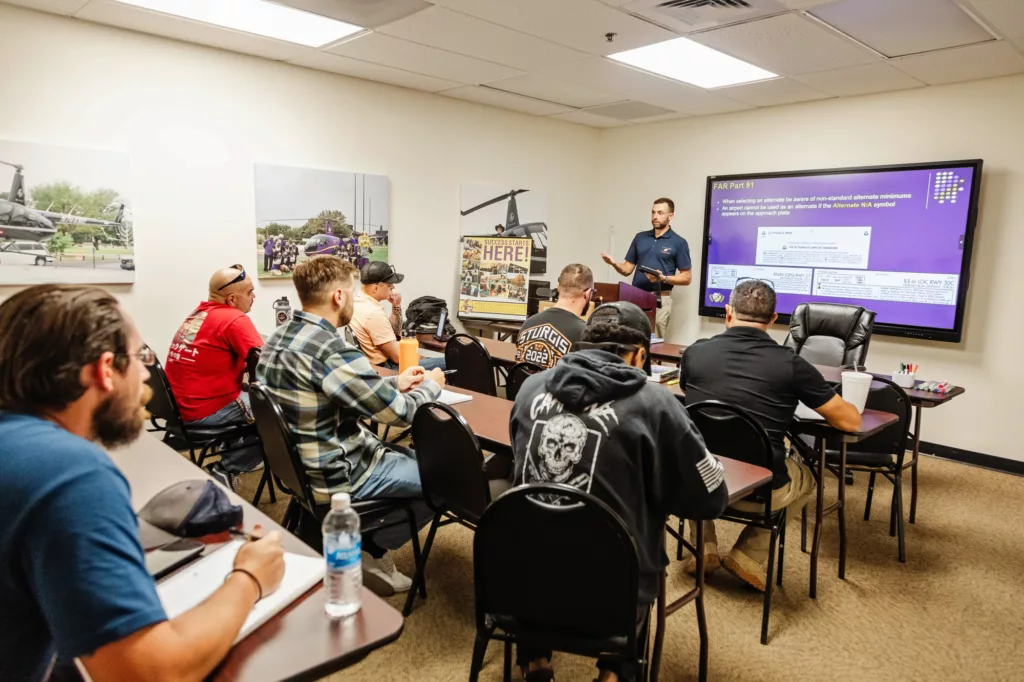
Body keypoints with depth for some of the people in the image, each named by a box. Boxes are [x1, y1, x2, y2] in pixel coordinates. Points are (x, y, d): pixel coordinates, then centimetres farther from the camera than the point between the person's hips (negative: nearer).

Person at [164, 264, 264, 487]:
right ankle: (228, 468, 1)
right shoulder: (235, 319, -15)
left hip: (182, 405, 9)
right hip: (208, 410, -9)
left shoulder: (198, 314, 12)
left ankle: (229, 463, 21)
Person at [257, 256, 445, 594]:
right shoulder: (331, 349, -29)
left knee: (412, 457, 25)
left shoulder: (280, 336, 2)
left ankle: (359, 546, 22)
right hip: (336, 472, -9)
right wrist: (431, 386, -2)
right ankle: (369, 551, 16)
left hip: (299, 461, 10)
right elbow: (400, 412, -21)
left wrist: (395, 382, 11)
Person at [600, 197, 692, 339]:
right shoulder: (640, 238, 12)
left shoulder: (678, 243, 0)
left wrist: (664, 278, -17)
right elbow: (627, 269, 12)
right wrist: (614, 263, -9)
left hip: (659, 299, -4)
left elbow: (686, 278, -1)